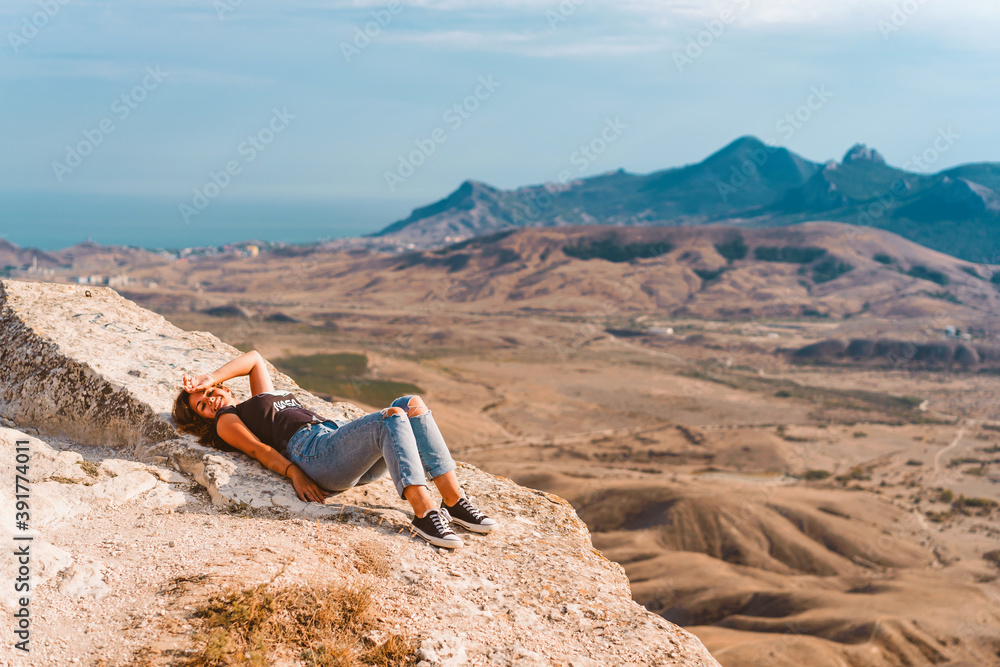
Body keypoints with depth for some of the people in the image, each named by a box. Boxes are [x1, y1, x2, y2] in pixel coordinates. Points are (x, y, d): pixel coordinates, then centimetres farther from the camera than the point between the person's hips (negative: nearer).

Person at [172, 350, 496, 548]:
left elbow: (254, 358, 42)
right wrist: (294, 473, -13)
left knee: (412, 404, -15)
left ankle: (454, 501, -22)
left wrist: (211, 379, 35)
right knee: (392, 419, -31)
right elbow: (259, 448, 3)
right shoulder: (226, 421, 20)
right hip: (315, 453, -8)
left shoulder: (264, 399, 40)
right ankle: (424, 513, -41)